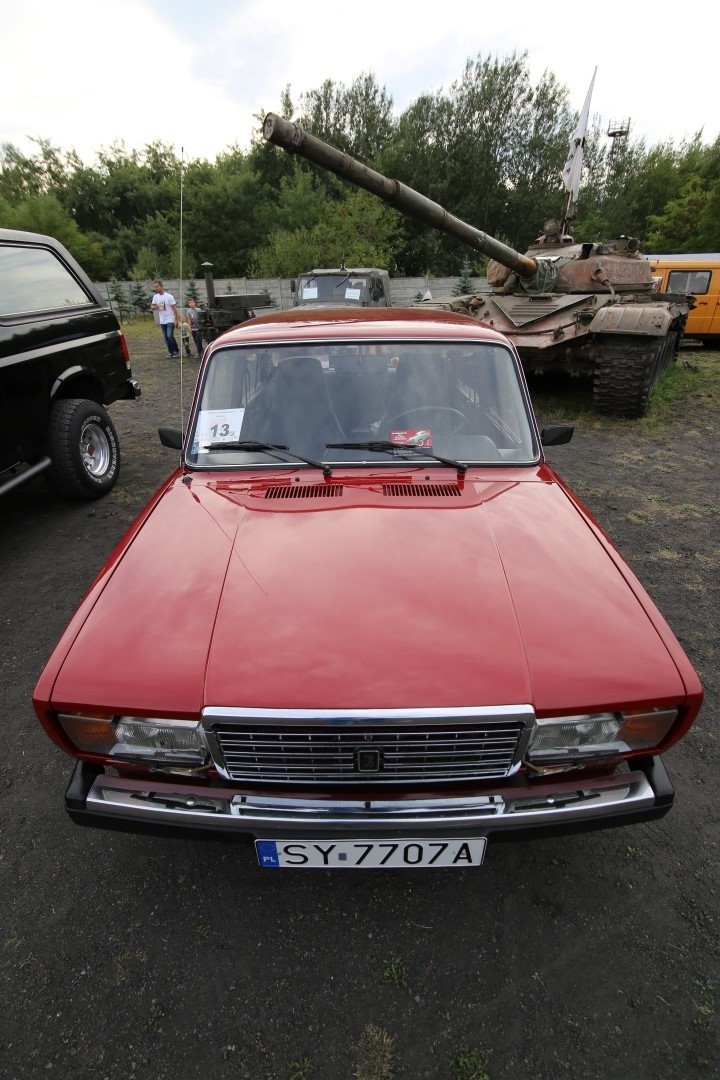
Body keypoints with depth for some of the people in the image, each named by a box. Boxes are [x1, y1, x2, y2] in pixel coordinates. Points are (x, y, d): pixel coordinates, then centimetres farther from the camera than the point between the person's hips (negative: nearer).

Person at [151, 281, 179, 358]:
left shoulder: (169, 296, -11)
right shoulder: (155, 297, 5)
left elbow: (174, 308, -10)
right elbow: (152, 306, 12)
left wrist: (176, 320, -15)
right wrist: (154, 307, -14)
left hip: (170, 320, -6)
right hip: (162, 321, 6)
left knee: (170, 336, -16)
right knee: (166, 337, 7)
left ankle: (176, 350, 1)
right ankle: (171, 352, 16)